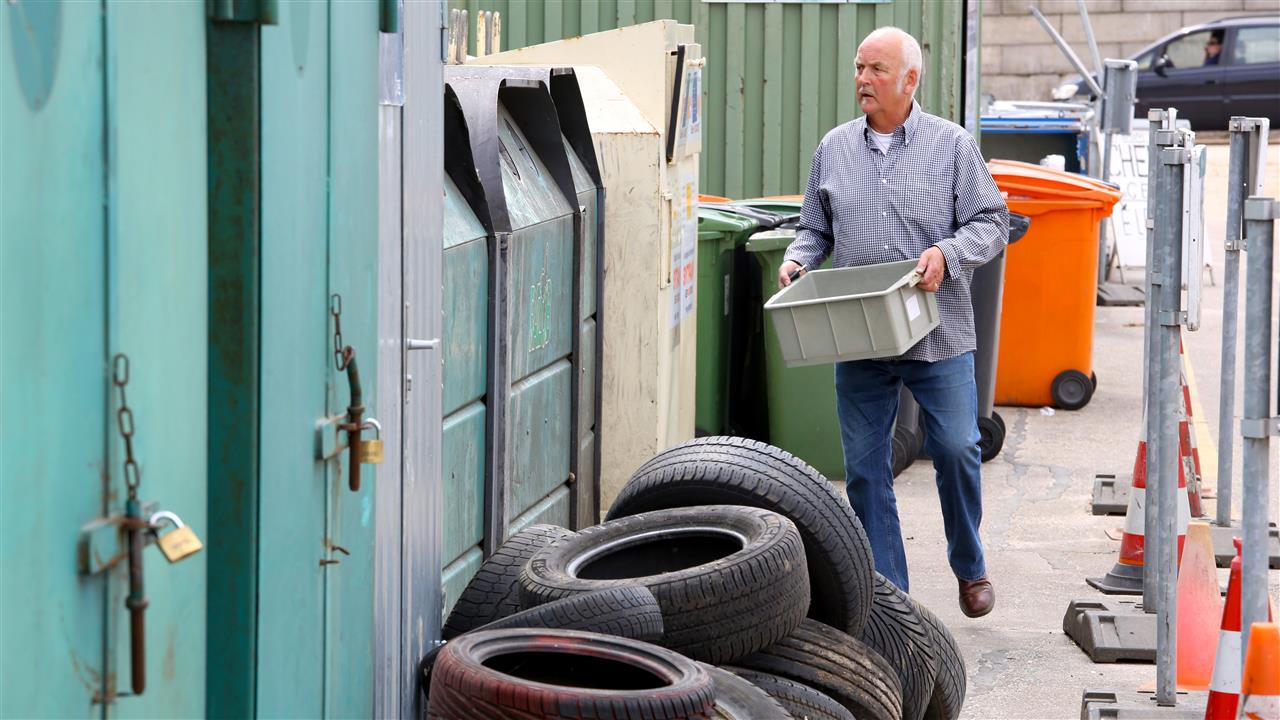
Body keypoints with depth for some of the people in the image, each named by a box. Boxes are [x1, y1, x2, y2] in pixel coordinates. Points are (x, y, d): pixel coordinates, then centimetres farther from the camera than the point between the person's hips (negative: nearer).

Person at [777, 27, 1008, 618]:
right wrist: (798, 260, -2)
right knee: (865, 466, 3)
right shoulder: (834, 149, 10)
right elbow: (815, 229, 18)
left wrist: (947, 253, -17)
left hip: (938, 336, -3)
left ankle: (969, 568, 20)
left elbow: (991, 223, 0)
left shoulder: (951, 145, 0)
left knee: (956, 448, -5)